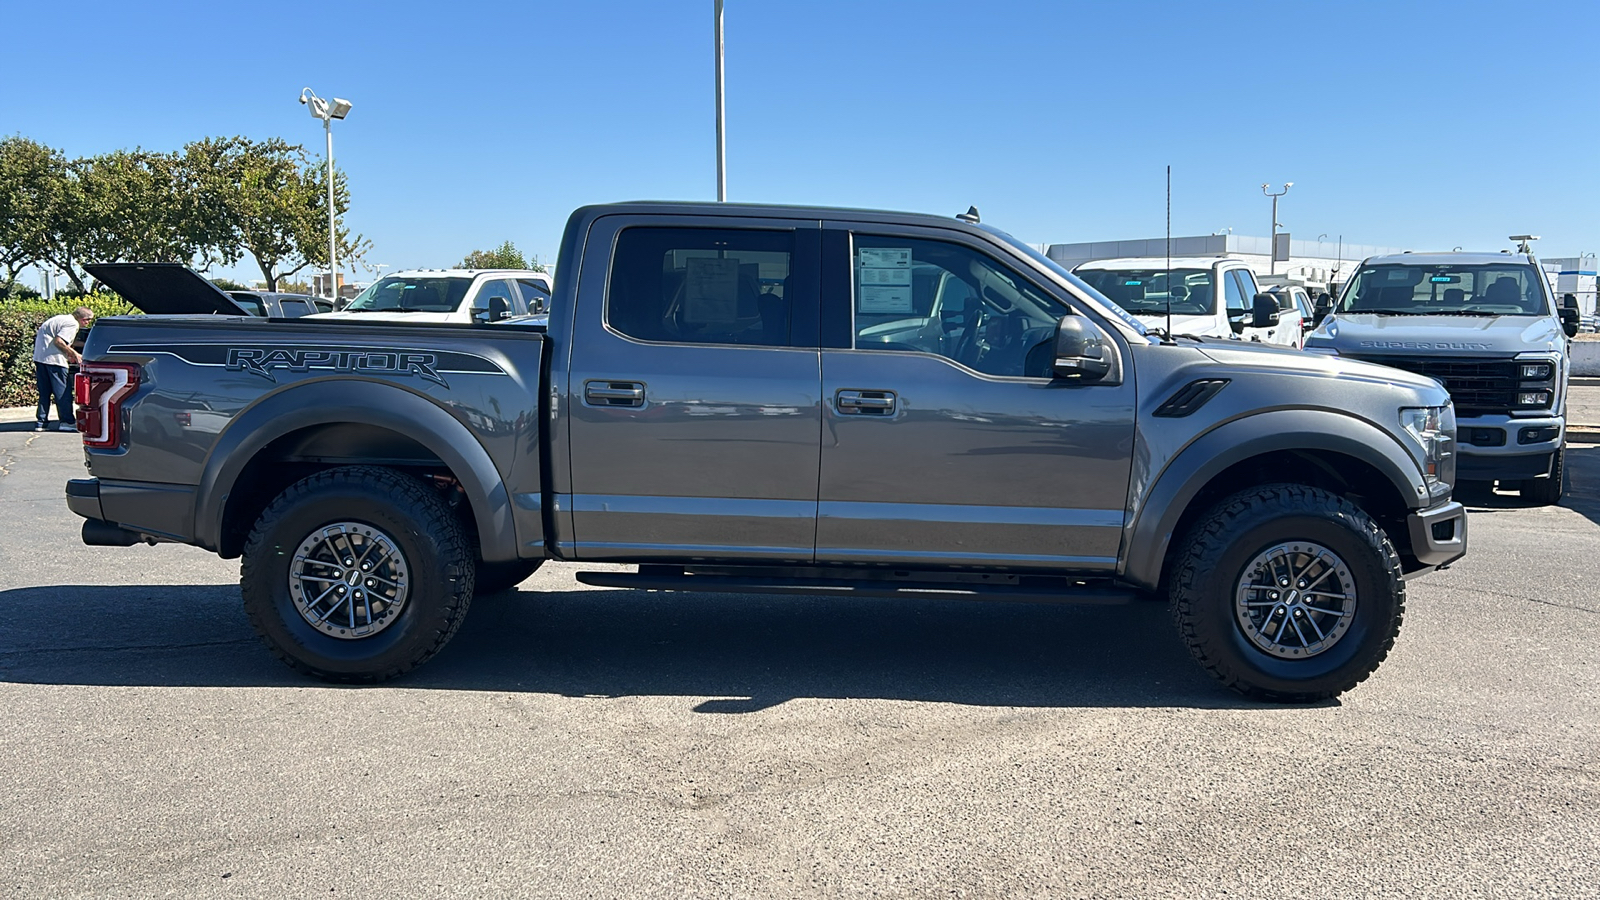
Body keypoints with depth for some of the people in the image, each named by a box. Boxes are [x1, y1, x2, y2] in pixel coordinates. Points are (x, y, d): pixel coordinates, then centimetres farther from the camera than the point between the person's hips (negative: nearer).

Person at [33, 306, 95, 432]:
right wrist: (74, 353, -8)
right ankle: (67, 421, 1)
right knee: (63, 391, -2)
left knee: (44, 391, 13)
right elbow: (58, 341, -19)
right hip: (53, 359, -9)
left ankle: (41, 422, 15)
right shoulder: (72, 324, -9)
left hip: (39, 356, 9)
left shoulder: (62, 319, 19)